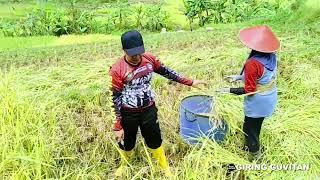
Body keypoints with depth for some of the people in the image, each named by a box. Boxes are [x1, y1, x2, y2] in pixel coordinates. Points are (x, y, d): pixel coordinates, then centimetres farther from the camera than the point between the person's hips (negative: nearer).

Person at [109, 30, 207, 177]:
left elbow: (166, 72, 4)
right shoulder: (117, 70, -22)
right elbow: (115, 99, -16)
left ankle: (165, 168, 43)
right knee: (127, 143, 20)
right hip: (128, 114, -2)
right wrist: (117, 126, -14)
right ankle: (124, 165, 52)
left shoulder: (149, 59, -10)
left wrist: (190, 82, 7)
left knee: (155, 140, 20)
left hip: (149, 110, 3)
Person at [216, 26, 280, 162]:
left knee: (250, 130, 13)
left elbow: (249, 91, -26)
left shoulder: (253, 63, -31)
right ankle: (249, 146, 50)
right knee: (255, 126, 27)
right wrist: (239, 77, 8)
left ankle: (254, 160, 29)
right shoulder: (271, 56, -7)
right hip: (269, 98, 8)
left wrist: (229, 90, -16)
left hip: (258, 102, -8)